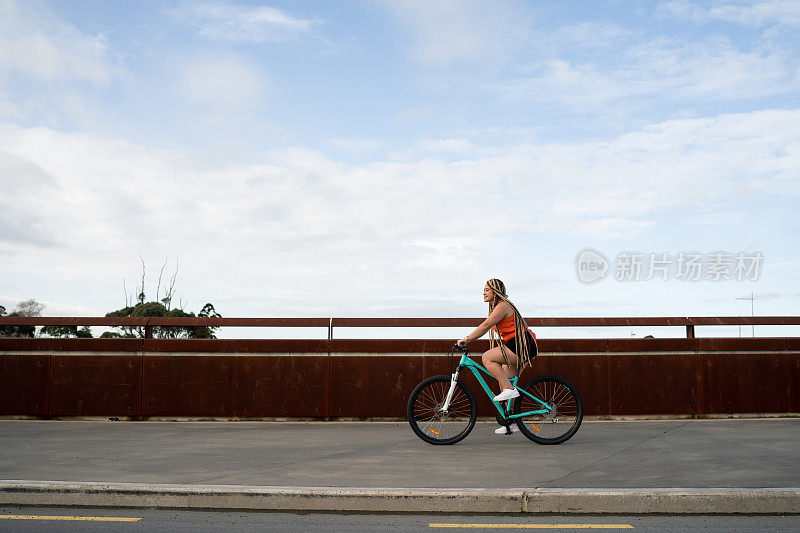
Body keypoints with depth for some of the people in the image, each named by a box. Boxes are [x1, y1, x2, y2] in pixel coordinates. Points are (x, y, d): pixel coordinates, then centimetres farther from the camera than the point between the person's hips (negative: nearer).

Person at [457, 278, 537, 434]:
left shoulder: (503, 305, -13)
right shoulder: (497, 306, 19)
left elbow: (486, 325, -20)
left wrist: (467, 339, -19)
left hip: (522, 346, -10)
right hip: (516, 348, 10)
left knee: (487, 358, -20)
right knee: (504, 383, 10)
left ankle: (510, 390, -17)